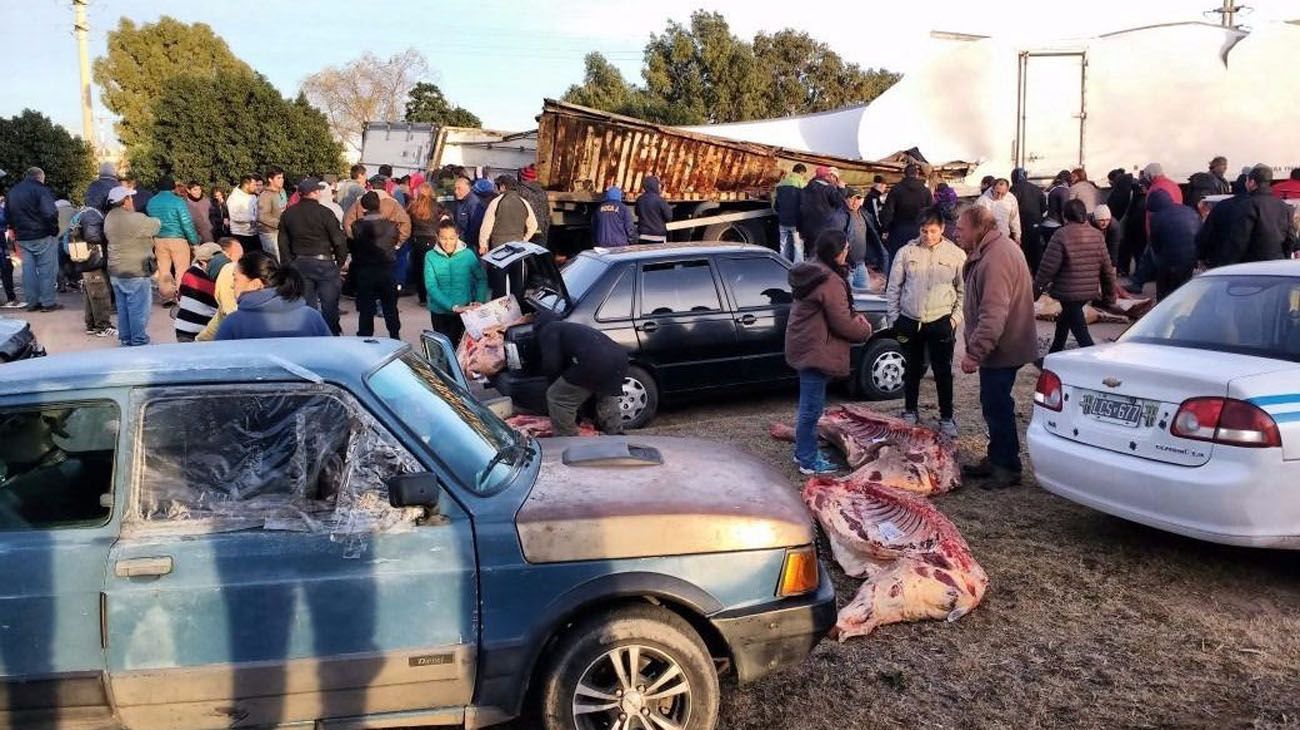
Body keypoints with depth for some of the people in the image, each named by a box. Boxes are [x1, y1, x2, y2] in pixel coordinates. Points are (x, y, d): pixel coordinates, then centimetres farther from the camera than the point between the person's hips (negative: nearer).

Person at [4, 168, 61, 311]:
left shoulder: (12, 192, 14)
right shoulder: (41, 190, -11)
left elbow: (7, 215, 20)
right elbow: (51, 213, -21)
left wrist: (16, 230, 22)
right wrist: (54, 230, -9)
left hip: (22, 238, 7)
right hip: (43, 236, -7)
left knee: (28, 269, 10)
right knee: (47, 269, -1)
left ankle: (32, 302, 14)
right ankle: (48, 302, -1)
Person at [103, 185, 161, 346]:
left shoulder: (109, 218, 6)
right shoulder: (136, 219, -18)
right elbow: (155, 226, -4)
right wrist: (157, 221, 17)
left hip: (115, 271, 8)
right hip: (135, 272, -8)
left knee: (123, 307, 16)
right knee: (139, 309, 0)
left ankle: (125, 339, 24)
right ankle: (139, 341, 4)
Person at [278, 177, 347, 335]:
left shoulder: (288, 214, 5)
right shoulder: (324, 212, -10)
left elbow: (283, 242, 9)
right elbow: (338, 240, -9)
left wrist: (287, 264, 15)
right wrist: (341, 262, 4)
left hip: (299, 264, 5)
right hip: (324, 263, -4)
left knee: (306, 305, 11)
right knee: (329, 304, 3)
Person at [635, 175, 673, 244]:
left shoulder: (639, 200, 1)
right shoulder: (660, 200, -13)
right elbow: (669, 217, -9)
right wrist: (669, 208, 11)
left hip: (643, 236, 4)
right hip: (658, 236, -4)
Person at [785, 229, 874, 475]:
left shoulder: (809, 271, 10)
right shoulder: (830, 281, -22)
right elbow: (842, 323, -19)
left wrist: (854, 317, 6)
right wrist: (865, 329, -1)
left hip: (802, 345, 10)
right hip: (816, 350, -10)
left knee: (808, 403, 20)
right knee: (812, 406, -1)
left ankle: (803, 450, 31)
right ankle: (808, 461, 7)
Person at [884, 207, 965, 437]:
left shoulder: (956, 255, -3)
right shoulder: (906, 252, -1)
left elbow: (964, 290, 4)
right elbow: (893, 287, 4)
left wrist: (956, 317, -5)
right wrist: (893, 318, 1)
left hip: (941, 322, -1)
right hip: (909, 321, 1)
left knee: (943, 372, 5)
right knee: (912, 370, 14)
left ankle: (947, 418, 17)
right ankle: (910, 412, 29)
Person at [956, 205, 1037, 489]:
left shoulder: (995, 259, -24)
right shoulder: (993, 250, 12)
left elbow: (993, 314, -30)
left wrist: (975, 352, -30)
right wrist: (977, 348, 23)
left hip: (1001, 349, -11)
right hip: (999, 347, 11)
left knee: (997, 406, -2)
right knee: (994, 404, 18)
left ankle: (1008, 467, 9)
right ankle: (996, 460, 30)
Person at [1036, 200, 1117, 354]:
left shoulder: (1061, 235, -15)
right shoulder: (1097, 235, 3)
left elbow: (1048, 266, -16)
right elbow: (1106, 266, 6)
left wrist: (1037, 288, -4)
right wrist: (1110, 292, 15)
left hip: (1068, 291, -7)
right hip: (1090, 291, 7)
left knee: (1080, 331, -3)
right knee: (1065, 319, 25)